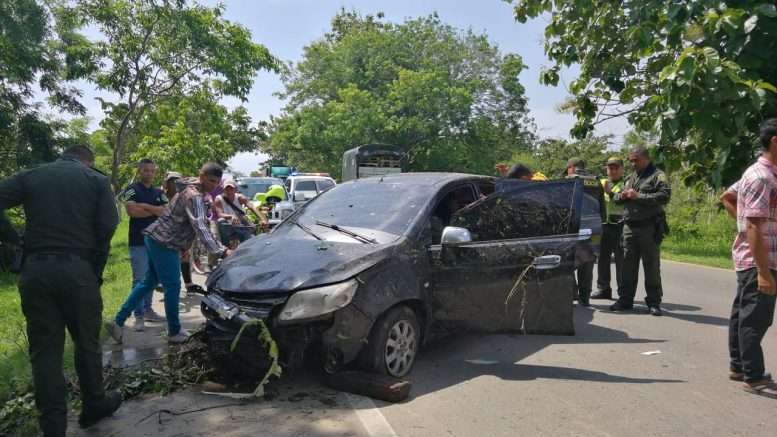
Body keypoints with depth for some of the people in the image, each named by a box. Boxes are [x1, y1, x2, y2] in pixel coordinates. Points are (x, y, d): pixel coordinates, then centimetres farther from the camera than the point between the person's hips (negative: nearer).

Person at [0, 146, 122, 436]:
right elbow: (108, 226, -5)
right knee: (87, 342, 13)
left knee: (44, 349, 8)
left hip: (34, 270, 2)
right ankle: (93, 405, 28)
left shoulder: (29, 176, 13)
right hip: (78, 269, -2)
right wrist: (97, 267, 4)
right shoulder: (97, 180, 6)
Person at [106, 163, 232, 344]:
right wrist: (220, 251, -43)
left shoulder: (192, 190, 10)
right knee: (172, 286, 0)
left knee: (149, 281, 18)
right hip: (164, 242, -10)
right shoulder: (195, 196, -21)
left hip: (157, 239, 10)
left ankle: (119, 321, 23)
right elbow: (200, 228, -34)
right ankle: (174, 332, 12)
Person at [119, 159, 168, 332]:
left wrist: (145, 206, -12)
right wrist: (156, 210, -8)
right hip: (138, 241, -6)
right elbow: (132, 211, -18)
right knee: (140, 279, -5)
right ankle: (139, 316, -1)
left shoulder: (159, 192, 14)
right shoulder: (132, 189, -2)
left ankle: (148, 310, 22)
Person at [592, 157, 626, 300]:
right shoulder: (602, 183, 19)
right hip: (604, 224, 5)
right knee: (603, 258, 8)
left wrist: (610, 193, -25)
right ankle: (603, 288, 16)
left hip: (620, 225, -5)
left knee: (621, 259, -3)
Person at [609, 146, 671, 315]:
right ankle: (625, 299, 15)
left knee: (652, 266, 1)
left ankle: (654, 302, 10)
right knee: (628, 265, 7)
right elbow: (615, 199, 24)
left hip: (649, 227, -6)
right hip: (629, 227, 6)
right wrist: (621, 196, 1)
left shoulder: (657, 176, 0)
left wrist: (638, 196, -17)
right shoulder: (630, 178, 20)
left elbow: (664, 196, -16)